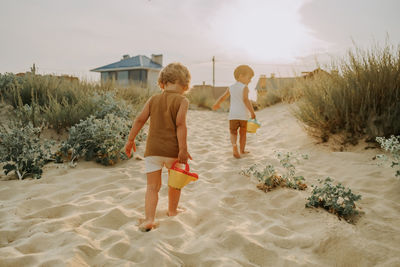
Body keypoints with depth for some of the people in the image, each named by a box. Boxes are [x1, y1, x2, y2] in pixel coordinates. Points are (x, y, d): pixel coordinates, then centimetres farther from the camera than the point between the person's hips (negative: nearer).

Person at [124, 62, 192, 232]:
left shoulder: (153, 100, 8)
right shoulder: (182, 101, -4)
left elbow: (140, 119, 5)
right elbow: (180, 125, -15)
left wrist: (130, 140, 12)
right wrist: (183, 149, -17)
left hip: (152, 149, 2)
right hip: (172, 149, -2)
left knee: (152, 186, 5)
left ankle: (149, 219, -7)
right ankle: (172, 210, 38)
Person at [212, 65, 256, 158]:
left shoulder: (231, 87, 9)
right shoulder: (244, 87, -6)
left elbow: (222, 97, 19)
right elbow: (245, 100, -20)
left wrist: (216, 104, 36)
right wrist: (252, 111, -18)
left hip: (233, 115, 3)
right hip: (243, 115, -3)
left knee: (233, 132, 8)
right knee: (243, 133, 15)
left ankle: (234, 145, -21)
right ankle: (242, 150, 25)